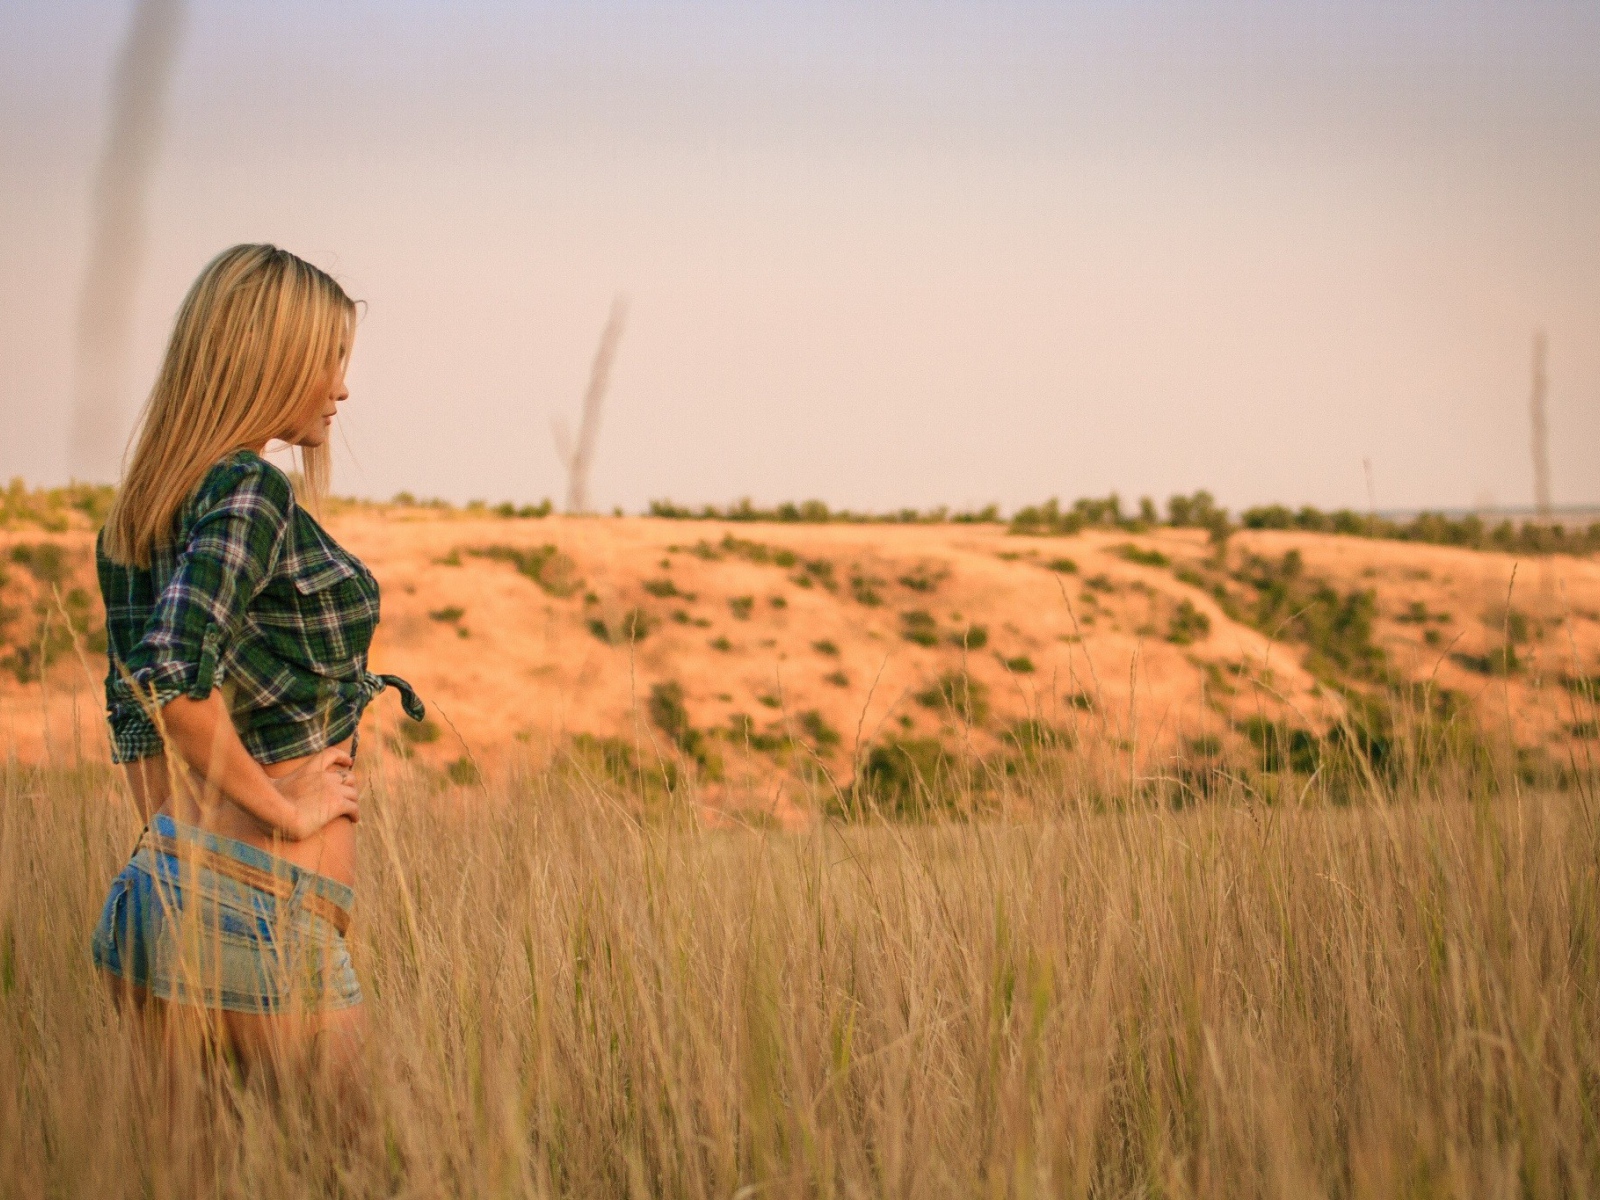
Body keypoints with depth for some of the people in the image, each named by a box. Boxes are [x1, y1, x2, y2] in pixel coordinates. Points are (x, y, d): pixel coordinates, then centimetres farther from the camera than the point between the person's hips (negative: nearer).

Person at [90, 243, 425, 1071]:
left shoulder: (141, 510, 14)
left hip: (162, 886, 9)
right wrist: (285, 808, -15)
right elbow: (169, 676, -25)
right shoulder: (249, 492, -13)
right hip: (260, 909, -9)